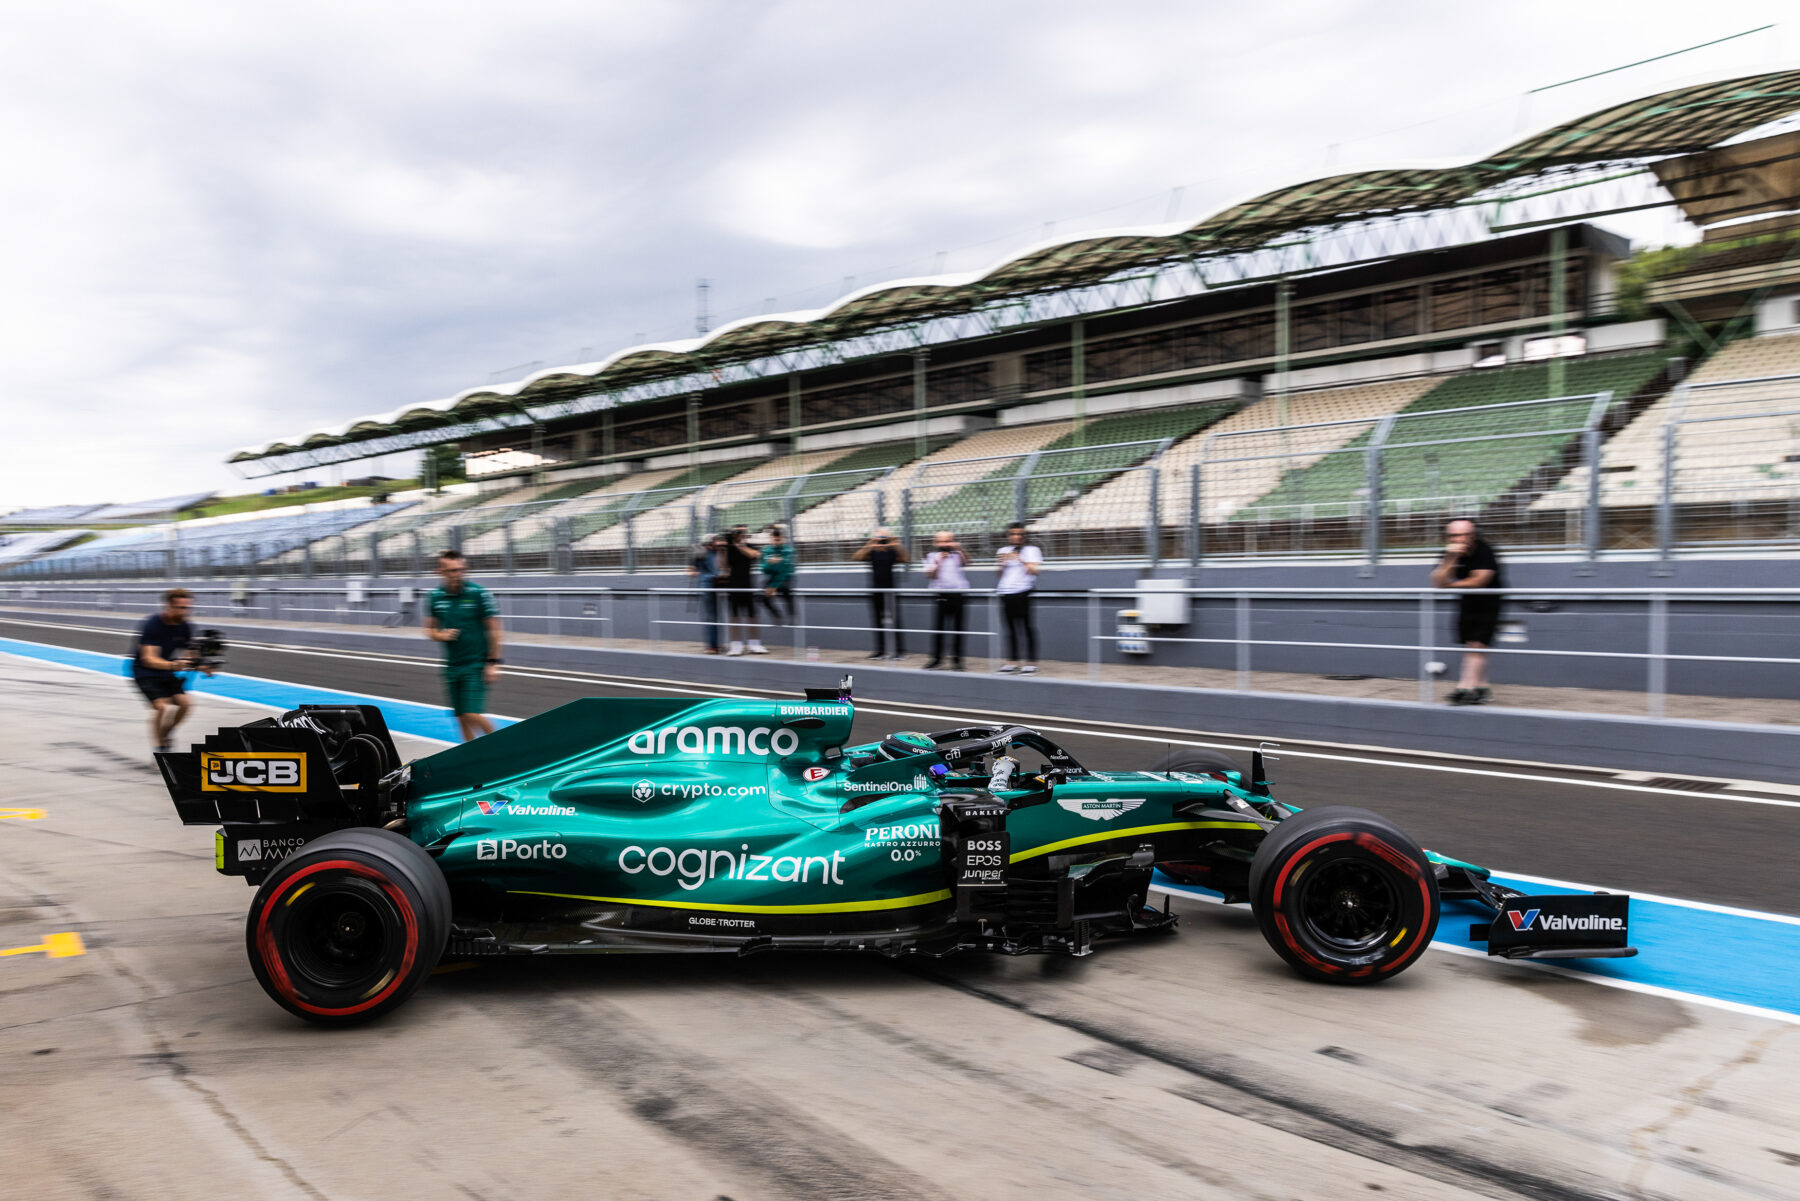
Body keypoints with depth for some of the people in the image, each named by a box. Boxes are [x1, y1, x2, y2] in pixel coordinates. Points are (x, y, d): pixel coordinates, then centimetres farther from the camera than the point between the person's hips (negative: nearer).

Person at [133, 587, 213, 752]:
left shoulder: (185, 627, -6)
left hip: (166, 672, 6)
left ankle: (165, 732, 15)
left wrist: (202, 668, -20)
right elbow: (149, 659, -32)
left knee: (185, 702, -11)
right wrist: (173, 665, -49)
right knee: (161, 705, -25)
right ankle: (160, 749, -13)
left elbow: (189, 656, 1)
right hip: (144, 672, -6)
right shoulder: (152, 624, -23)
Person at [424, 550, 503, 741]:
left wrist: (493, 662, -11)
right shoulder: (435, 596, 3)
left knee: (472, 714, -13)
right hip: (452, 666, 5)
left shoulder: (479, 593, -10)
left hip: (477, 664, -5)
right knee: (461, 718, 8)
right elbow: (430, 629, 14)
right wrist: (440, 635, -9)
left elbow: (493, 630, -7)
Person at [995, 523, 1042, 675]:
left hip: (1023, 592, -5)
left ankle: (1031, 663, -3)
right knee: (1011, 628, 7)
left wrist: (1019, 559, -18)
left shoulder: (1031, 550, 2)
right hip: (1005, 592, 5)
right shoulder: (1004, 550, 18)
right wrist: (1002, 563, 0)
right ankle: (1012, 662, 12)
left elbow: (1034, 570, -9)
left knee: (1027, 627, -6)